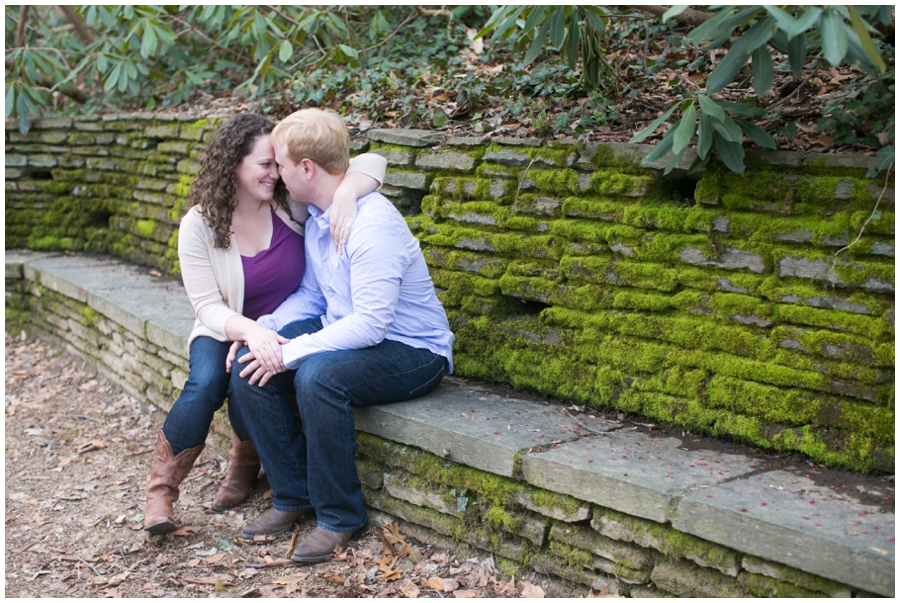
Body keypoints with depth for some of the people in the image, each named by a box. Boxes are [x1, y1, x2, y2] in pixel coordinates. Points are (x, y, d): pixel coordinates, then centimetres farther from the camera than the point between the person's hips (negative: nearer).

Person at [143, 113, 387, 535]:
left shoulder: (291, 203, -10)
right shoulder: (200, 225, -10)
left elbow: (371, 163, -12)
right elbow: (208, 307, -16)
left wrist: (346, 192, -35)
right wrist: (249, 330, -37)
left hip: (287, 330, 0)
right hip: (227, 333, 0)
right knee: (206, 383, -31)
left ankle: (244, 465, 4)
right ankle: (160, 491, -9)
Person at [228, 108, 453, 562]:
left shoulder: (373, 223, -24)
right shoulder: (317, 218, 6)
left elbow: (370, 324, -29)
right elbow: (311, 294, 15)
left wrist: (289, 352, -26)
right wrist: (262, 330, -2)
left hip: (412, 353, -9)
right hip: (345, 334, 9)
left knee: (317, 375, -35)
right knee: (247, 367, -9)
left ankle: (340, 516, -15)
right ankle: (294, 496, 4)